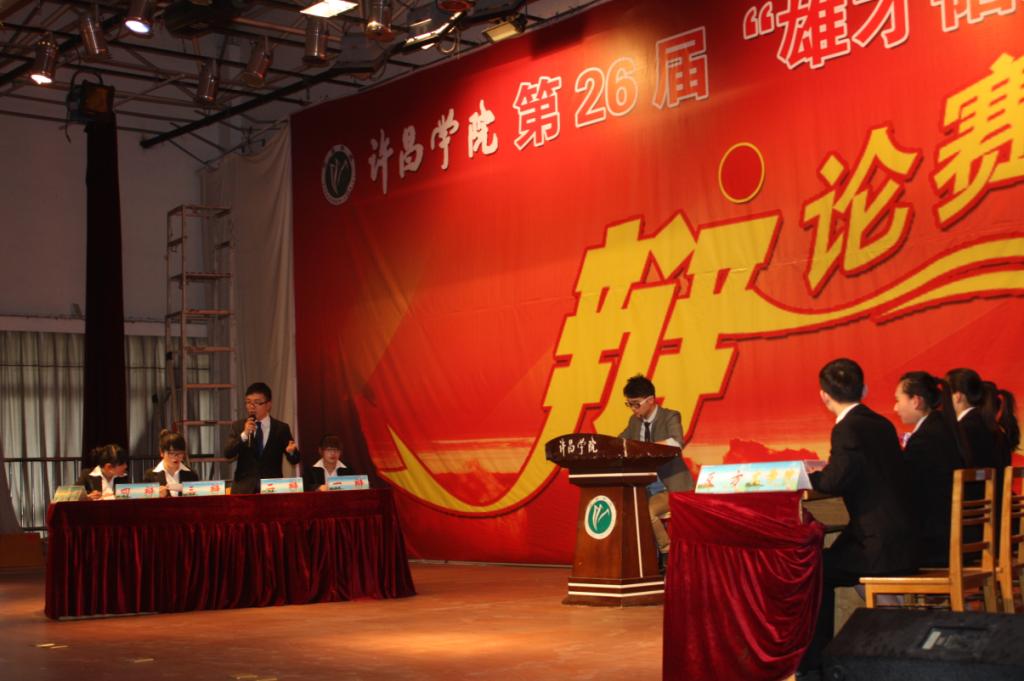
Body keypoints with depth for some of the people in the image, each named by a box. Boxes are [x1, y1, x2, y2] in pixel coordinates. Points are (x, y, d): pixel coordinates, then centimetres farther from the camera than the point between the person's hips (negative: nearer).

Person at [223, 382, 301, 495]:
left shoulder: (281, 428, 3)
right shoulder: (238, 426, 7)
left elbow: (294, 460, 3)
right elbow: (228, 453, -4)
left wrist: (292, 451, -20)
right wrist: (244, 434, -18)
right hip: (244, 488, 1)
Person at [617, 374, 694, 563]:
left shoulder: (670, 417, -11)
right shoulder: (635, 421, 9)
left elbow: (676, 443, -30)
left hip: (672, 487, -7)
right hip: (646, 488, 7)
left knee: (646, 511, -29)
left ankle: (668, 554, -9)